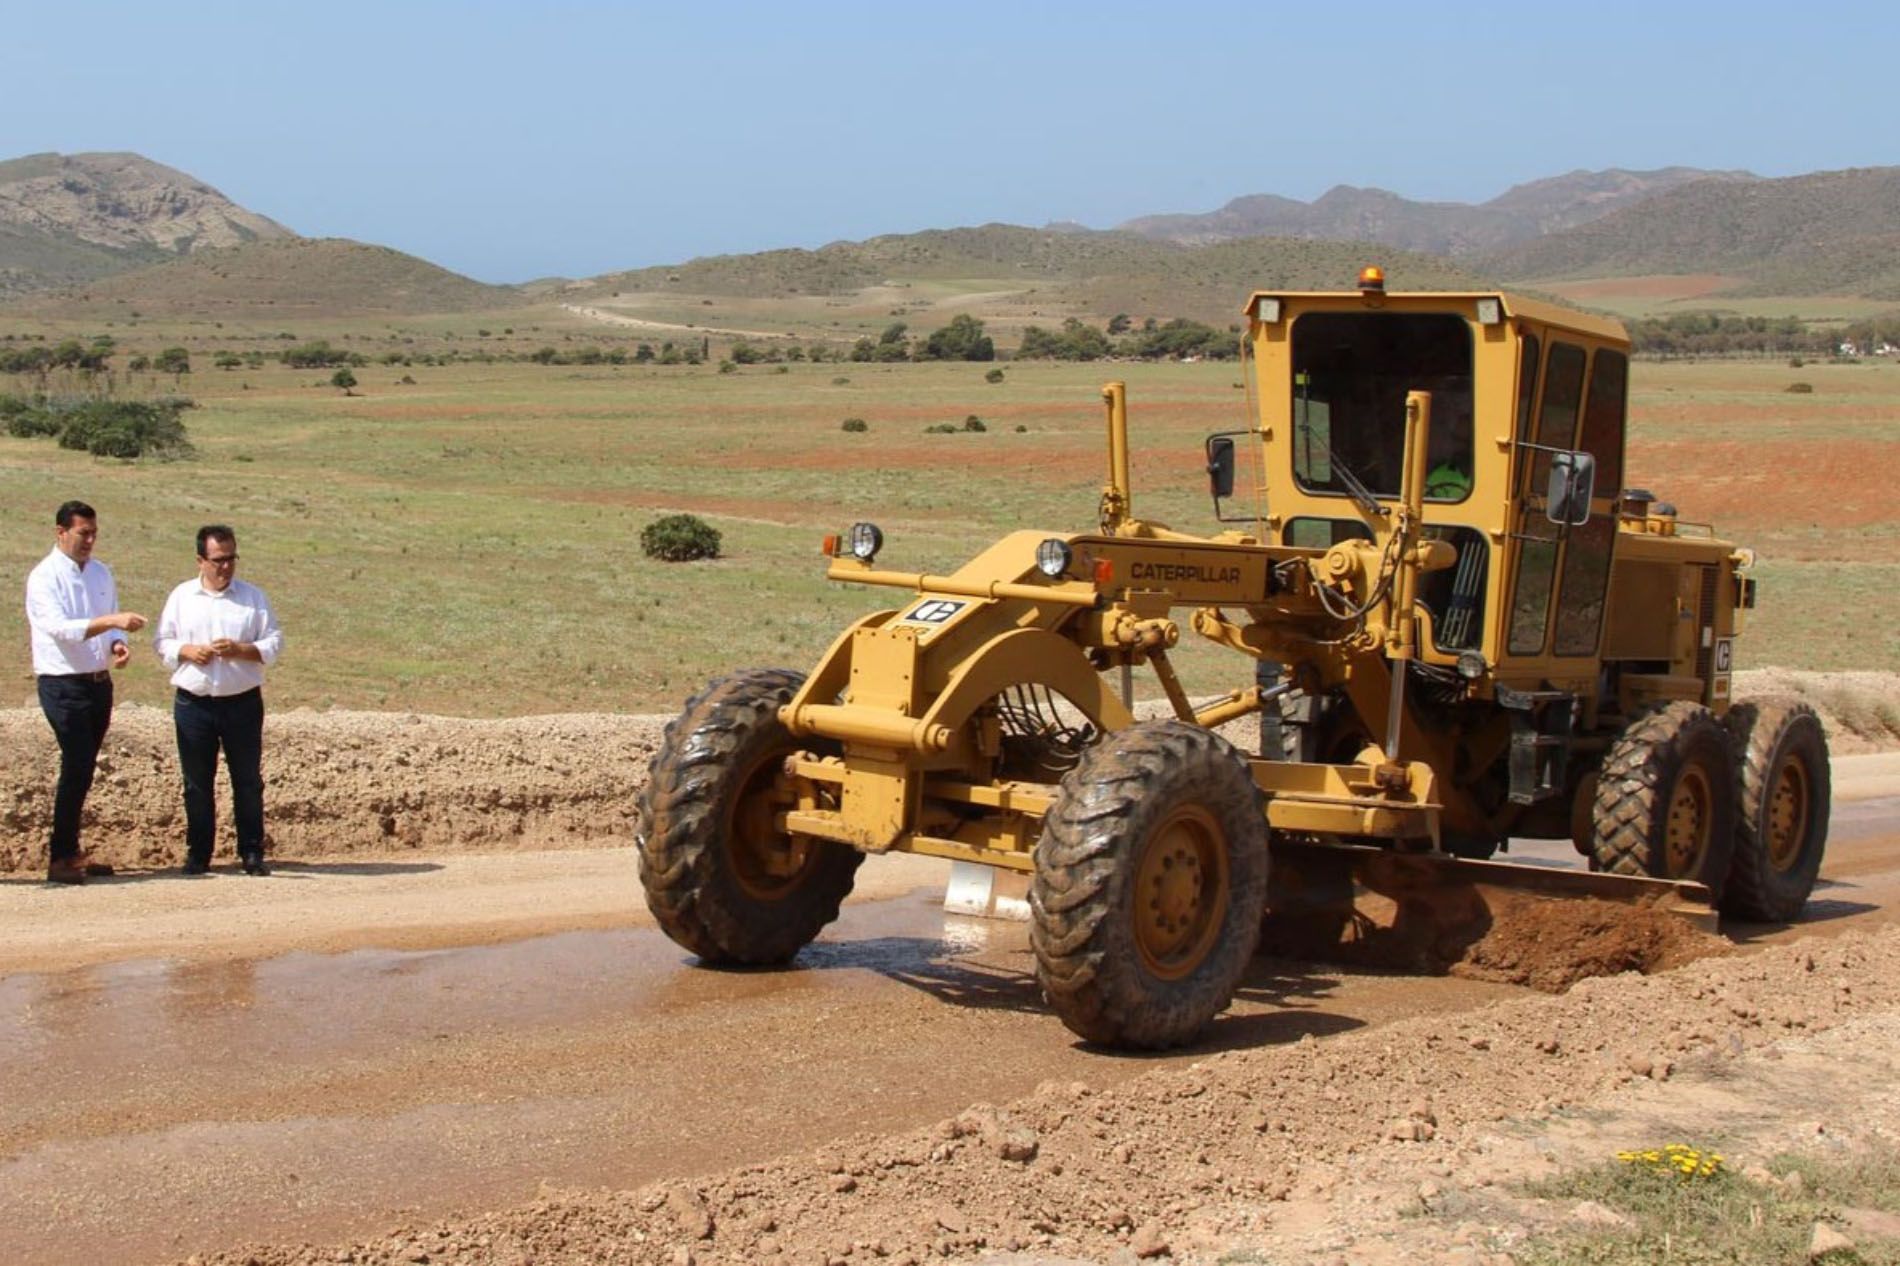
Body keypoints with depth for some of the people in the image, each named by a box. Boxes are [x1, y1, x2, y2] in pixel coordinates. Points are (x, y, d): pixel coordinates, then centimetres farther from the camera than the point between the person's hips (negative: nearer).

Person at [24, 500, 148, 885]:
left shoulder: (101, 573, 11)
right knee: (77, 766, -13)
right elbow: (59, 628, -23)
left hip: (99, 683, 7)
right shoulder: (44, 577, -11)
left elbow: (113, 622, 18)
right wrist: (110, 621, -33)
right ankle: (59, 859, -7)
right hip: (62, 685, -7)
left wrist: (118, 644, -5)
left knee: (83, 768, 12)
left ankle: (71, 851, 21)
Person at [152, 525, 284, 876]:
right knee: (197, 783, 6)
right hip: (193, 704, 1)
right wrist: (188, 652, -11)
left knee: (248, 781, 3)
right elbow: (162, 642, 9)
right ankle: (197, 854, 16)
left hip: (242, 702, 0)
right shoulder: (181, 597, 7)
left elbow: (273, 644, 2)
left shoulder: (253, 597, 5)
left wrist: (240, 650, -15)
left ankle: (252, 853, 10)